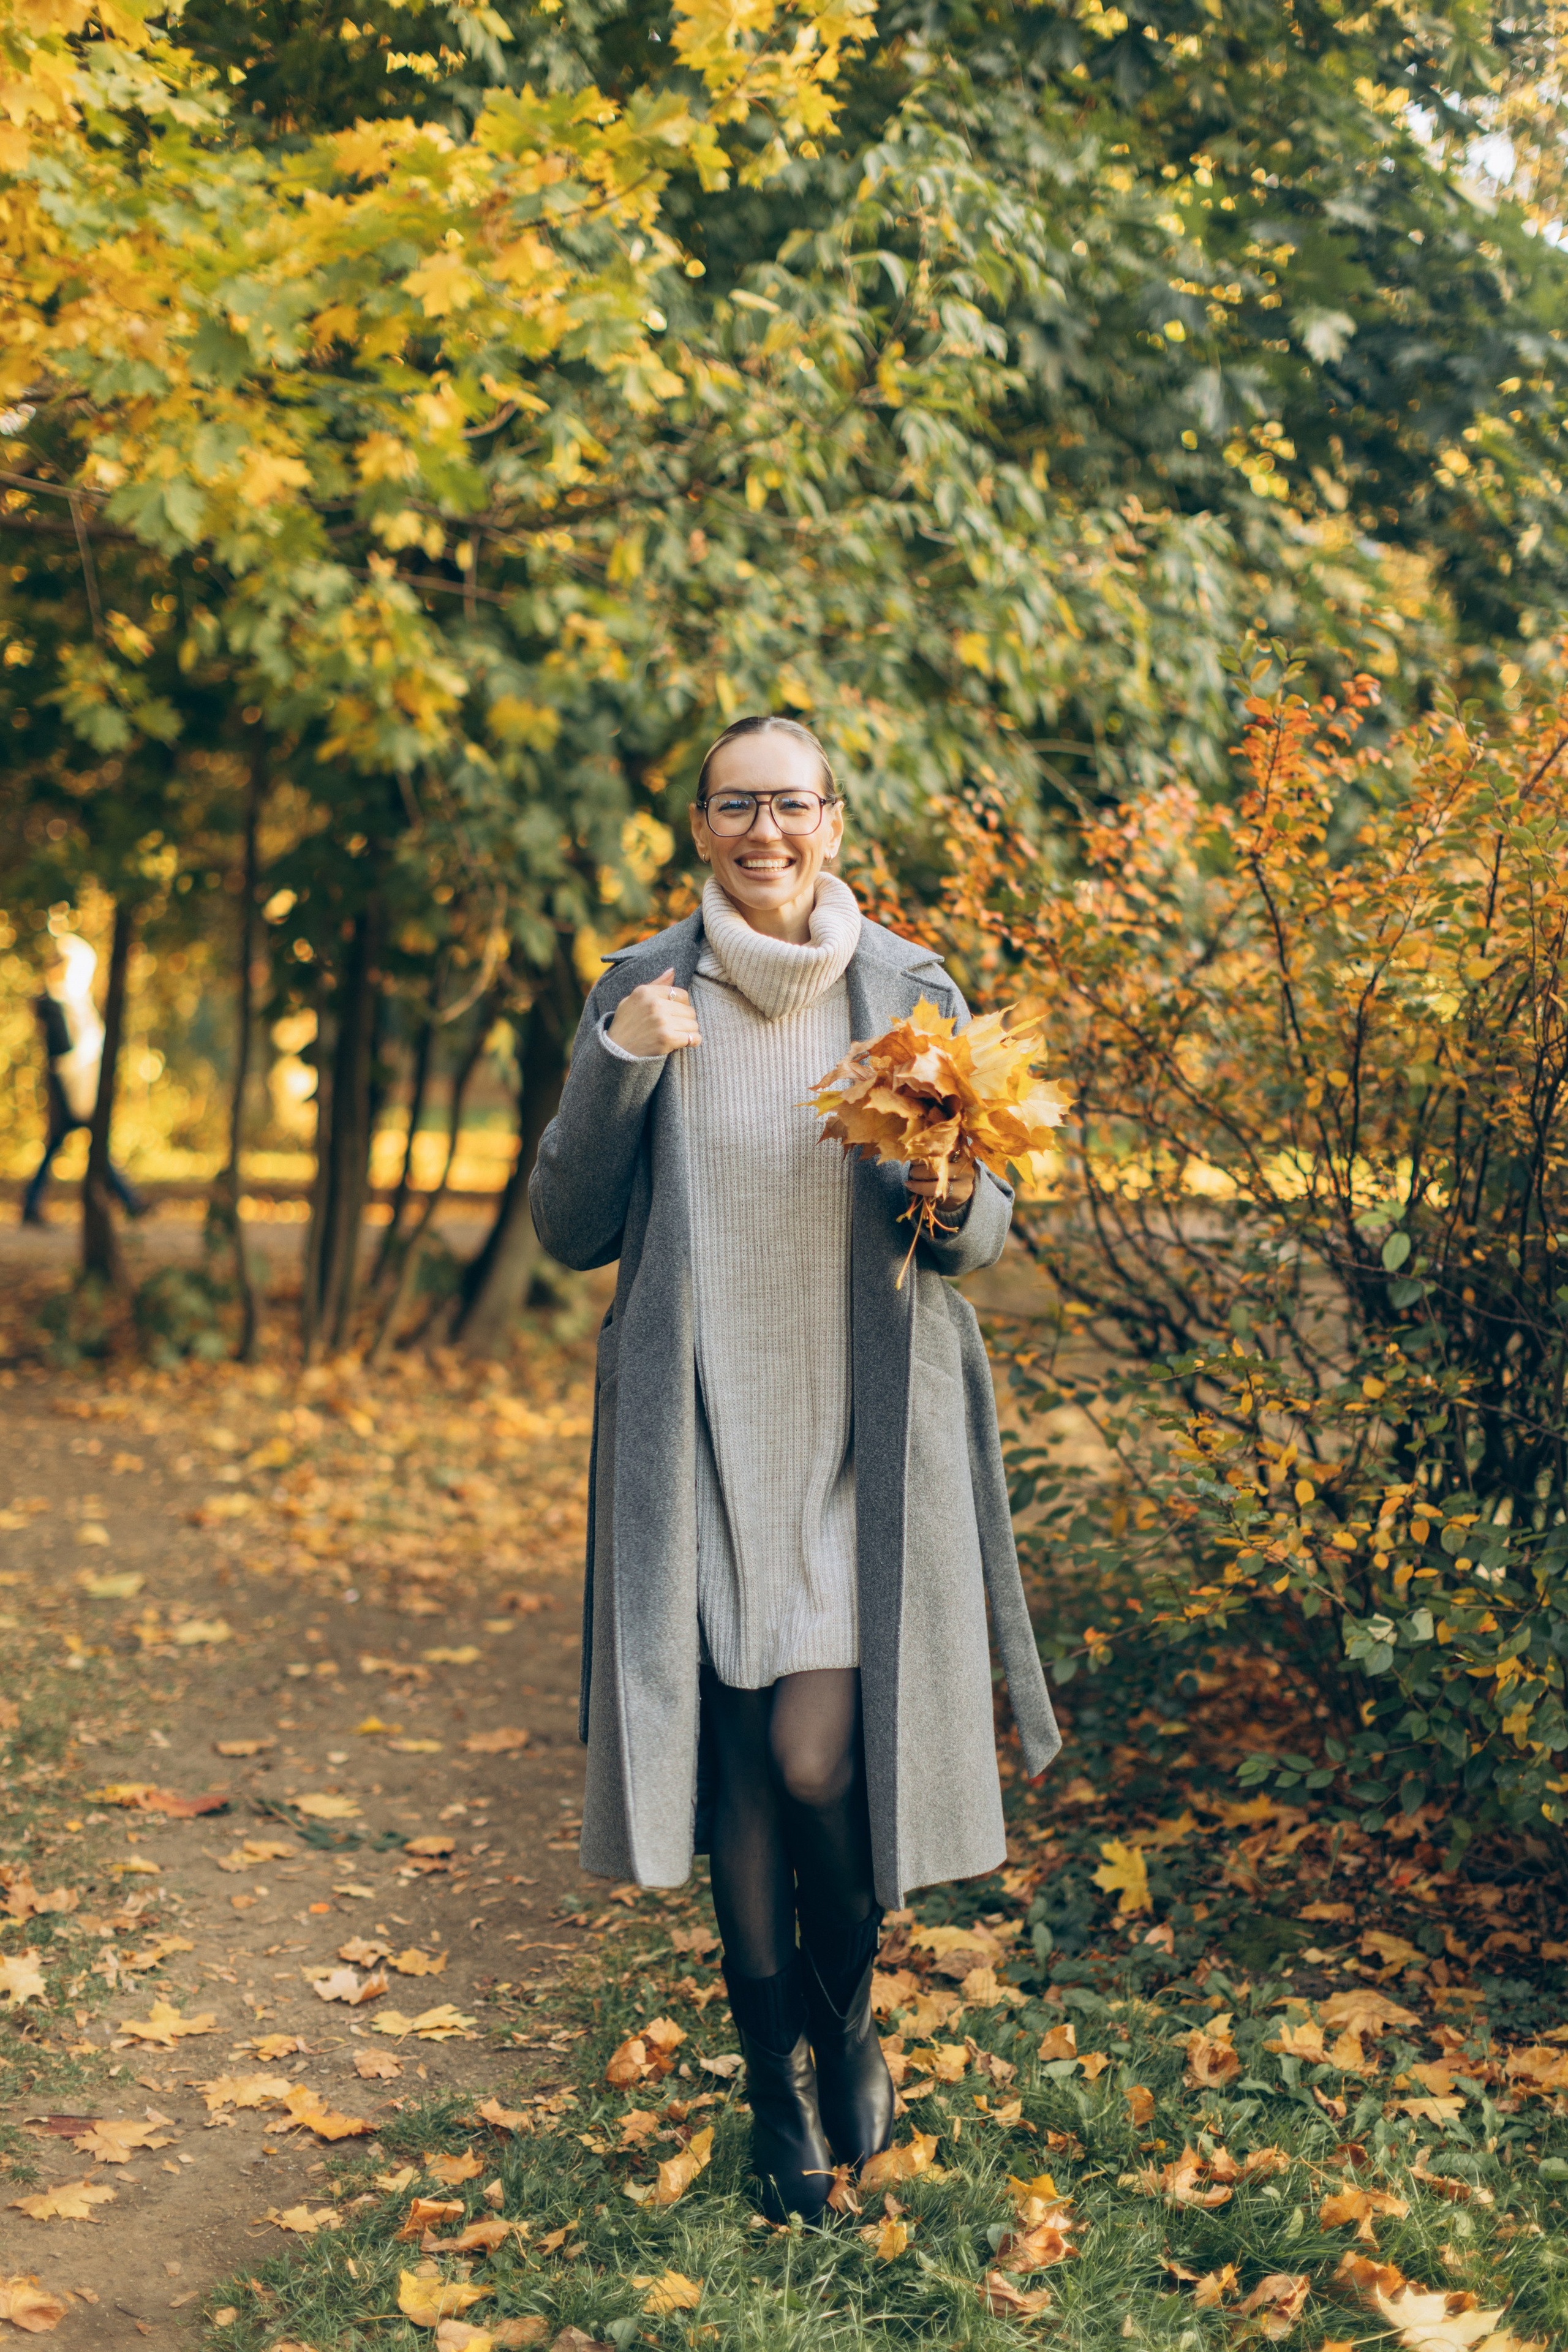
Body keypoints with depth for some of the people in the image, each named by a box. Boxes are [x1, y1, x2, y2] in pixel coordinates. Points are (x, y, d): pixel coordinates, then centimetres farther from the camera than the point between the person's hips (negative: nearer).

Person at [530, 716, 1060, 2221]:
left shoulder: (913, 992, 1)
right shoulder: (640, 994, 2)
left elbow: (983, 1233, 6)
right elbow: (569, 1232, 0)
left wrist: (955, 1205, -18)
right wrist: (617, 1070, -13)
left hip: (868, 1436, -1)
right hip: (706, 1433, 1)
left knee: (818, 1755, -8)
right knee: (741, 1762, 4)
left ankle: (848, 2020, 23)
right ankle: (778, 2087, 23)